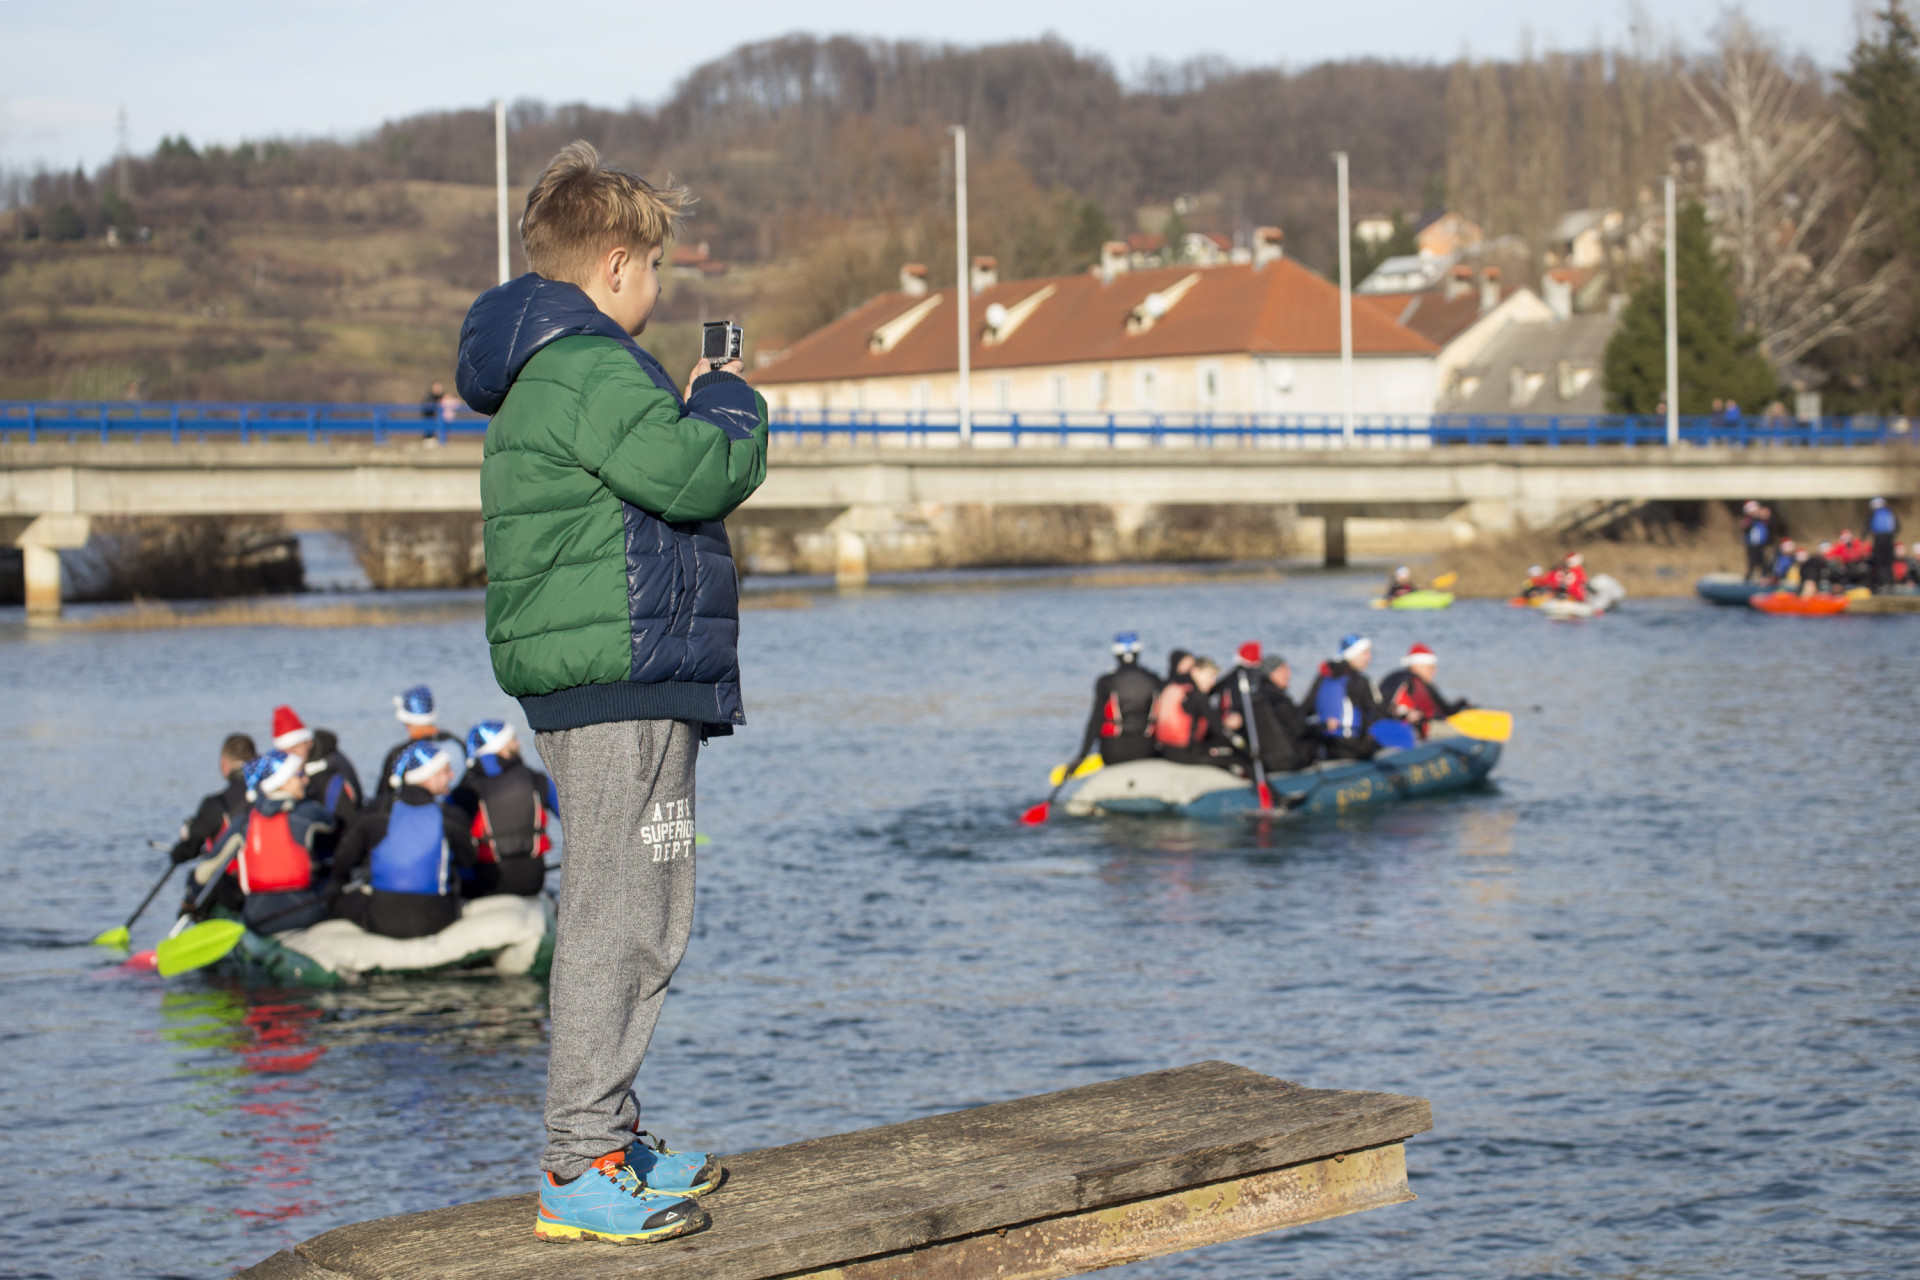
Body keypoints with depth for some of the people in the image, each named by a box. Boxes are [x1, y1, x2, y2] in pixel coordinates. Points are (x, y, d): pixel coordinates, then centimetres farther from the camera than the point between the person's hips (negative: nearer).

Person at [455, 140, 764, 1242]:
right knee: (621, 919, -9)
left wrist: (690, 411, 15)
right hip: (624, 682, -11)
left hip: (595, 688, 11)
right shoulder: (592, 371, -15)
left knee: (630, 919, 17)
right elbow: (701, 474, -23)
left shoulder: (544, 372, 19)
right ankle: (581, 1173, -6)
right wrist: (730, 404, -5)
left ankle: (604, 1139, 25)